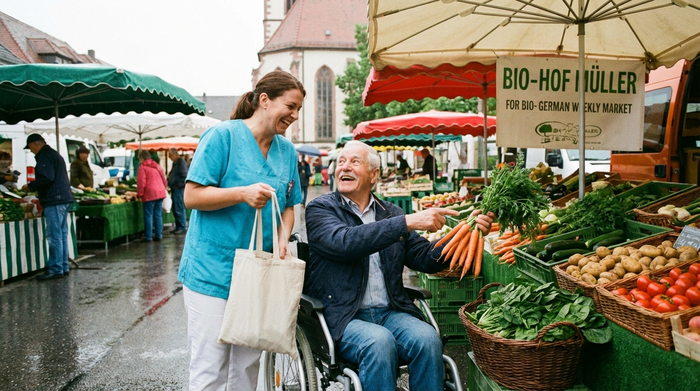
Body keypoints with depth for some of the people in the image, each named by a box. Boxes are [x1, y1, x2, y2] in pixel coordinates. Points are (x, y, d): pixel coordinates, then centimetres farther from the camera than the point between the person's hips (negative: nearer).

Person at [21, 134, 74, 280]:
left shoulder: (44, 156, -9)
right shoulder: (55, 154, 22)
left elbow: (46, 178, -20)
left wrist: (30, 186, -6)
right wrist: (34, 186, 22)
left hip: (54, 201, -10)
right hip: (64, 198, 10)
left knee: (54, 236, -7)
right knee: (62, 234, 12)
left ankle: (56, 269, -4)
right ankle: (64, 267, 17)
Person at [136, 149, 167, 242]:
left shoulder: (142, 167, -6)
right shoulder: (157, 166, 15)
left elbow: (141, 182, -12)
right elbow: (164, 180, 16)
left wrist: (139, 194, -4)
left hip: (149, 194, -6)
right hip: (160, 193, 6)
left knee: (148, 215, 0)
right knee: (158, 215, 10)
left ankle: (148, 236, 2)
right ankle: (159, 235, 12)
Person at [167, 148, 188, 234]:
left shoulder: (181, 162, -12)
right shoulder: (175, 163, 18)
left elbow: (184, 175, -19)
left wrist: (179, 184, -17)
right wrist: (170, 183, 13)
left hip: (179, 188, -10)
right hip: (174, 188, 10)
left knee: (179, 209, -7)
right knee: (175, 209, 13)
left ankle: (182, 227, -1)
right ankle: (178, 226, 20)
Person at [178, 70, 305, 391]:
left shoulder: (287, 150, 10)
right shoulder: (223, 135, -8)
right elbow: (192, 196, -11)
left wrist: (283, 238, -5)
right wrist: (243, 193, -24)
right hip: (213, 272, -6)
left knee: (249, 365, 16)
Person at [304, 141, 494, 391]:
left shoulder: (391, 213, 14)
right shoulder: (320, 209, 2)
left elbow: (426, 259, 9)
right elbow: (343, 242, -20)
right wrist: (408, 222, -24)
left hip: (390, 312, 4)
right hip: (341, 317, -3)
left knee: (427, 338, -24)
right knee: (379, 341, -32)